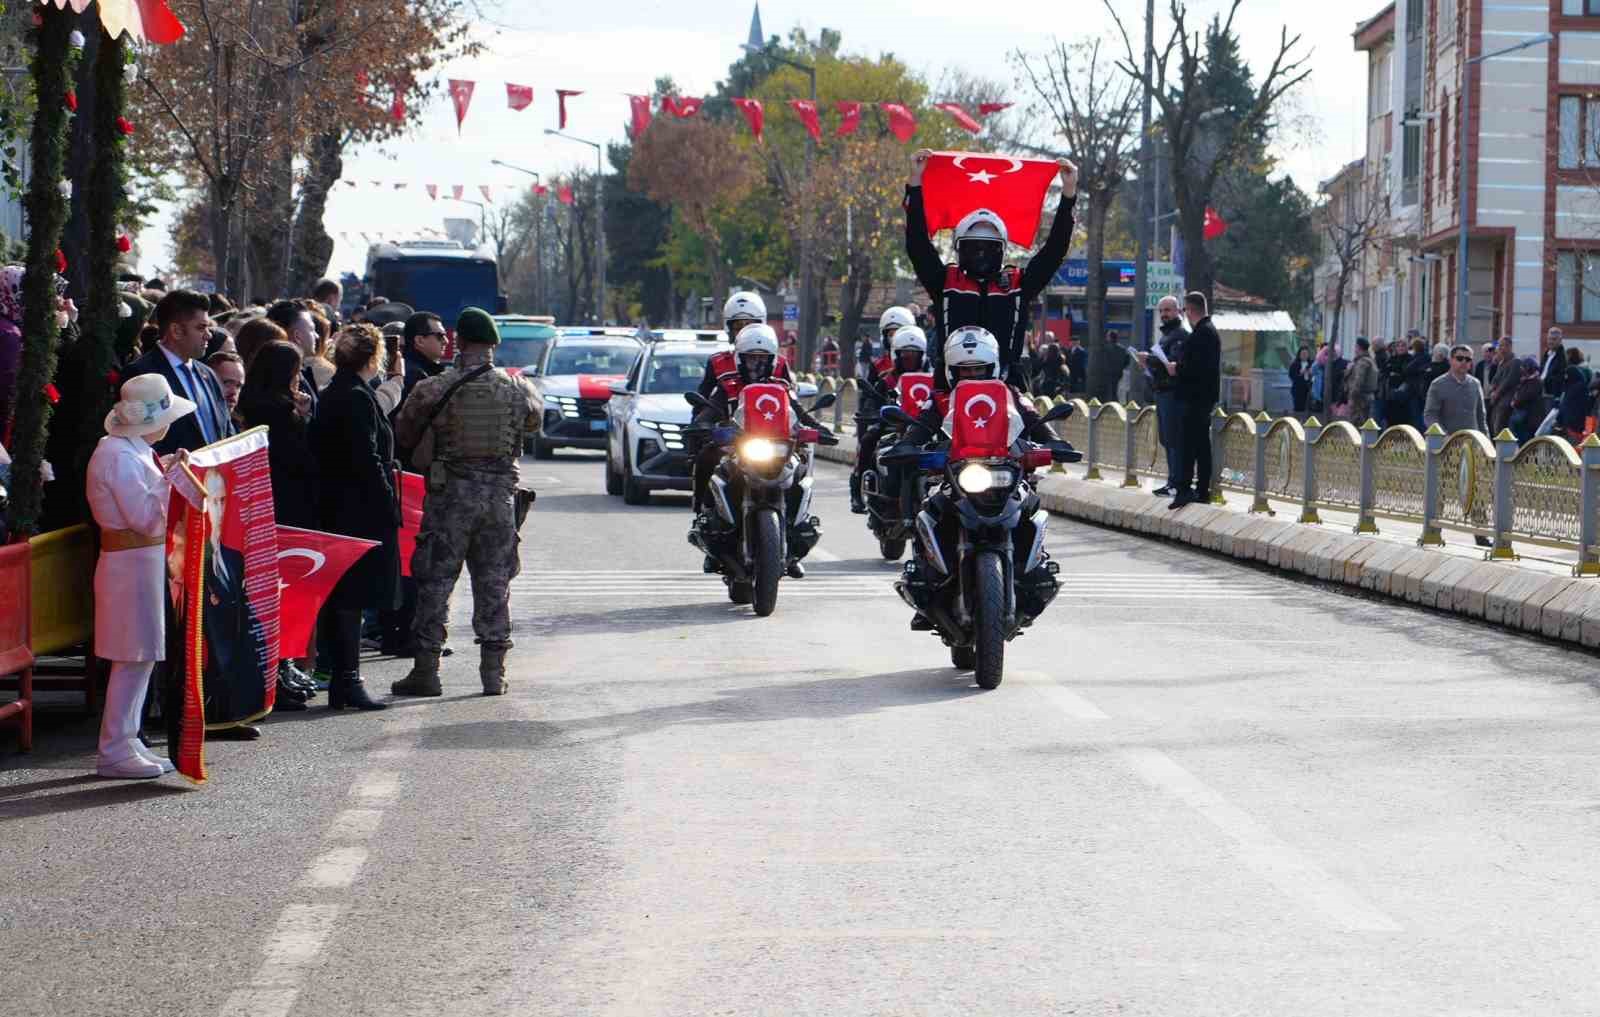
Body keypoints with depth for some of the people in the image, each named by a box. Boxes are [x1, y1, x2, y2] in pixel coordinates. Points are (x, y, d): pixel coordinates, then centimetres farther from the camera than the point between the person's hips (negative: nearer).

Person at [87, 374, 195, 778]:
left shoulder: (131, 452, 14)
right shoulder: (120, 457, -18)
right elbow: (147, 518, -21)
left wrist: (161, 471, 12)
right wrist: (171, 476, -17)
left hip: (145, 562, 11)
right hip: (134, 565, -11)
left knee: (142, 657, 14)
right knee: (133, 659, -7)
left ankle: (126, 743, 20)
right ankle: (115, 750, -2)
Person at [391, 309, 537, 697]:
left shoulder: (434, 389, -9)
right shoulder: (517, 389, -2)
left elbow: (403, 435, 1)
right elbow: (533, 423, 18)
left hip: (450, 492, -2)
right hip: (501, 491, 2)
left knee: (436, 581, 5)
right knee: (494, 583, 9)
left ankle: (426, 670, 6)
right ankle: (494, 671, 10)